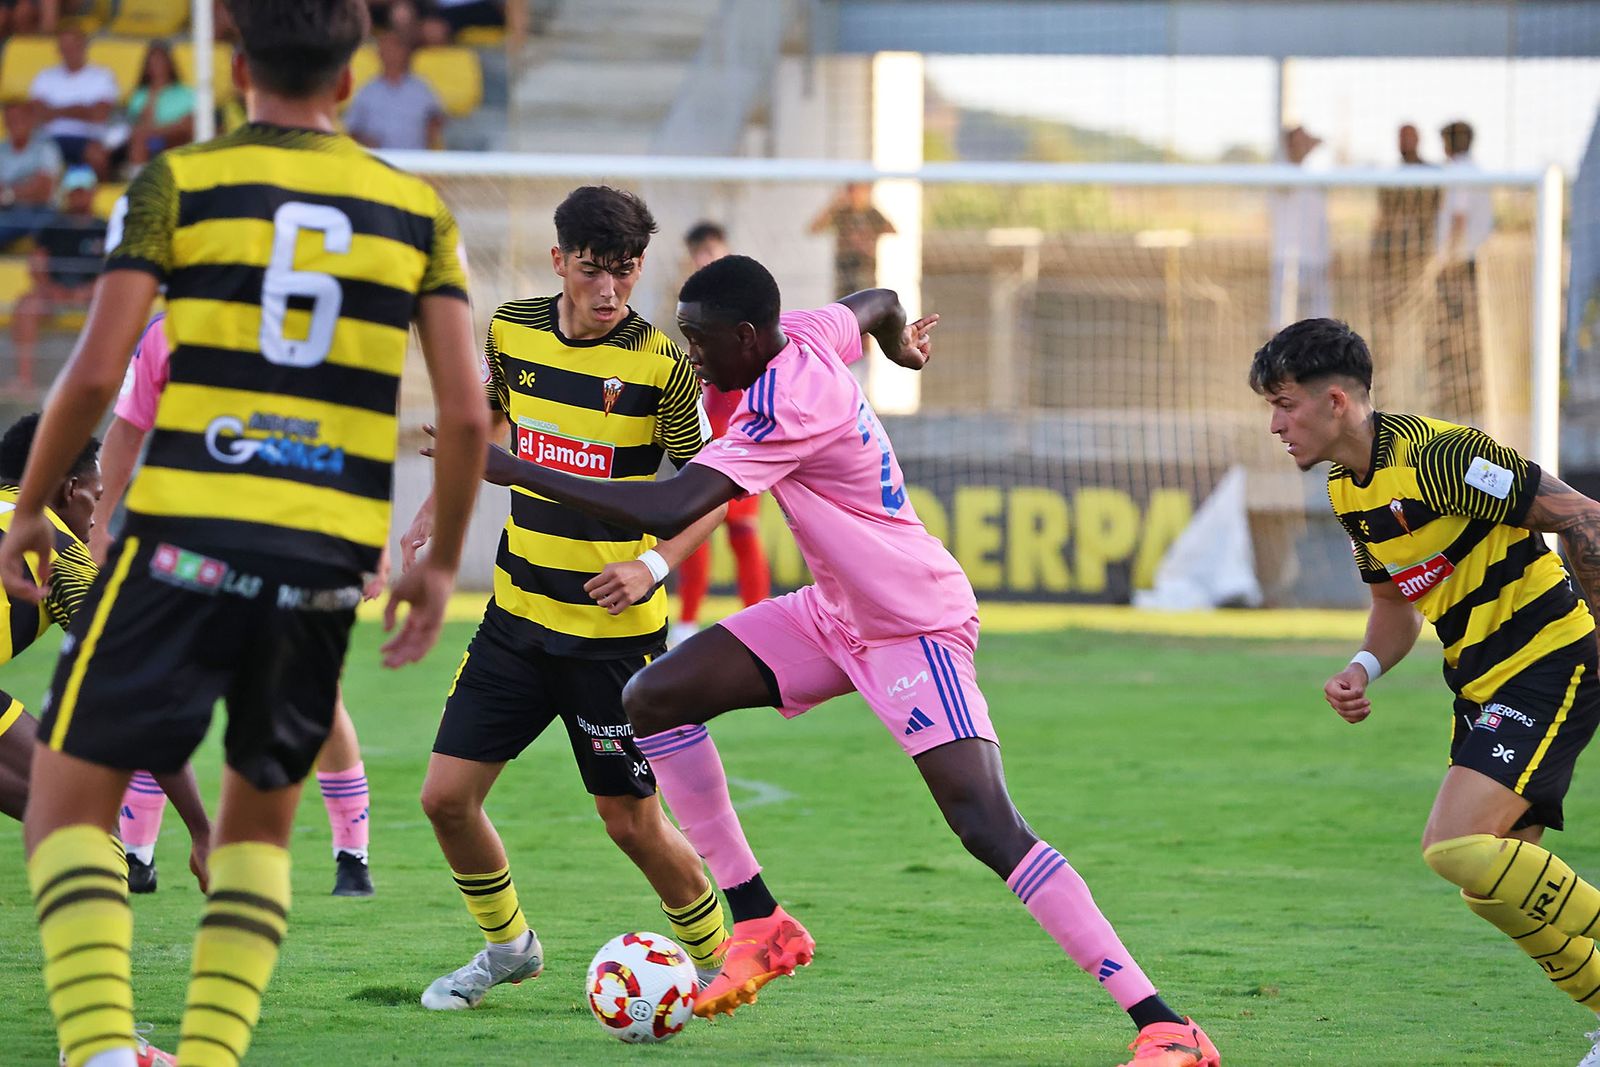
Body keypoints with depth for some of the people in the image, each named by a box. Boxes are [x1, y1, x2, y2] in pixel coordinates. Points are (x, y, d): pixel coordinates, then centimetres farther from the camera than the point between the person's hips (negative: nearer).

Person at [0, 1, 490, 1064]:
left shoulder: (179, 182, 2)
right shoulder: (417, 209, 10)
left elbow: (97, 370, -6)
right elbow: (466, 412, 4)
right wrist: (441, 563, 17)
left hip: (184, 537, -3)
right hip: (328, 560, 3)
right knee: (261, 816, 20)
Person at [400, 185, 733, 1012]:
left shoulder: (663, 364, -14)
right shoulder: (511, 330, -1)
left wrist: (654, 565, -25)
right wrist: (436, 511, 12)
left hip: (615, 627, -4)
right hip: (518, 612, 4)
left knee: (632, 821, -1)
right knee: (446, 797, 1)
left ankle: (717, 962, 23)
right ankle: (507, 947, 25)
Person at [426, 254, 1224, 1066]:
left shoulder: (786, 407, -28)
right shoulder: (805, 335, -3)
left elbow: (669, 511, -34)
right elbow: (878, 303, 20)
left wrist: (515, 472, -29)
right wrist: (899, 343, 45)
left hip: (916, 626, -10)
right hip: (837, 613, 10)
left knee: (988, 827, -19)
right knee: (653, 698, -2)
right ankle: (760, 925, 6)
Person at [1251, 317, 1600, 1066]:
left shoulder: (1440, 456, -20)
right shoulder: (1347, 489, 9)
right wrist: (1365, 668, 3)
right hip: (1485, 685, 9)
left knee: (1459, 846, -22)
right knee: (1493, 876, 7)